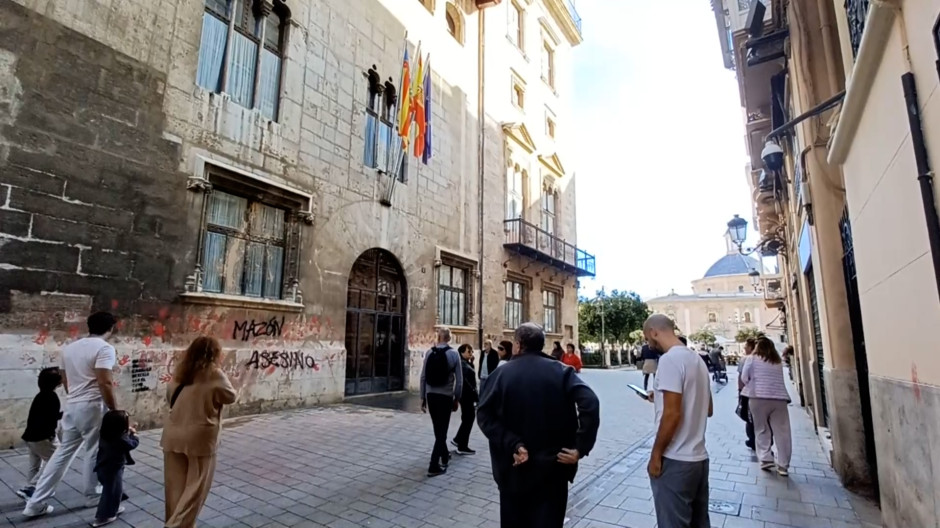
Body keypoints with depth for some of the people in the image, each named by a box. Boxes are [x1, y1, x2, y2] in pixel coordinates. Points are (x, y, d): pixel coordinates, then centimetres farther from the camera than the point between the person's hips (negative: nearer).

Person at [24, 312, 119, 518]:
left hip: (71, 406, 7)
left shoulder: (69, 348, 11)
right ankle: (92, 496, 23)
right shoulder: (104, 348, -16)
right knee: (94, 452, 8)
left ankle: (36, 503, 17)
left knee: (63, 452, 15)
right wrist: (115, 410, -12)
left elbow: (65, 381, 19)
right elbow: (104, 383, -21)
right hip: (92, 407, -7)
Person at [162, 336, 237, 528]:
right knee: (196, 486, 7)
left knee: (175, 484, 16)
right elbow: (231, 397, -2)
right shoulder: (214, 374, -13)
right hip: (199, 437, -6)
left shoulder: (180, 370, 5)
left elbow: (170, 397, 17)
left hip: (174, 435, 6)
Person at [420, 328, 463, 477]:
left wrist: (423, 398, 9)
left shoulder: (429, 353, -1)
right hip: (445, 396, -4)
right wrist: (456, 399, 5)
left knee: (438, 429, 20)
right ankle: (434, 466, 3)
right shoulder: (453, 354, -8)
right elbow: (459, 380, -7)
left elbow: (423, 377, 0)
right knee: (442, 430, 5)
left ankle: (444, 456, 39)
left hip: (431, 395, 4)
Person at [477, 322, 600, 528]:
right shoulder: (561, 371, -5)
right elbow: (590, 403, -20)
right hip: (552, 467, 0)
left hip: (514, 468, 1)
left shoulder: (502, 373, -4)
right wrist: (580, 448, -17)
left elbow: (484, 414, -14)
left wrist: (513, 445, -16)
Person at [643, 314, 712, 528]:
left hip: (675, 461, -9)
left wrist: (655, 454, -13)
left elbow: (672, 414, -22)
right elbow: (707, 410, 19)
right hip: (699, 457, 9)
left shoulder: (670, 359, -18)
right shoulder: (696, 359, 10)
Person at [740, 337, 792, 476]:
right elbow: (778, 379, 18)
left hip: (759, 398, -2)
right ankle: (783, 465, 7)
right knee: (782, 432, 6)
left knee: (762, 430, 10)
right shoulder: (778, 362, 17)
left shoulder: (753, 359, 6)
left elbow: (744, 378, 4)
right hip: (779, 399, 3)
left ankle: (766, 459, 5)